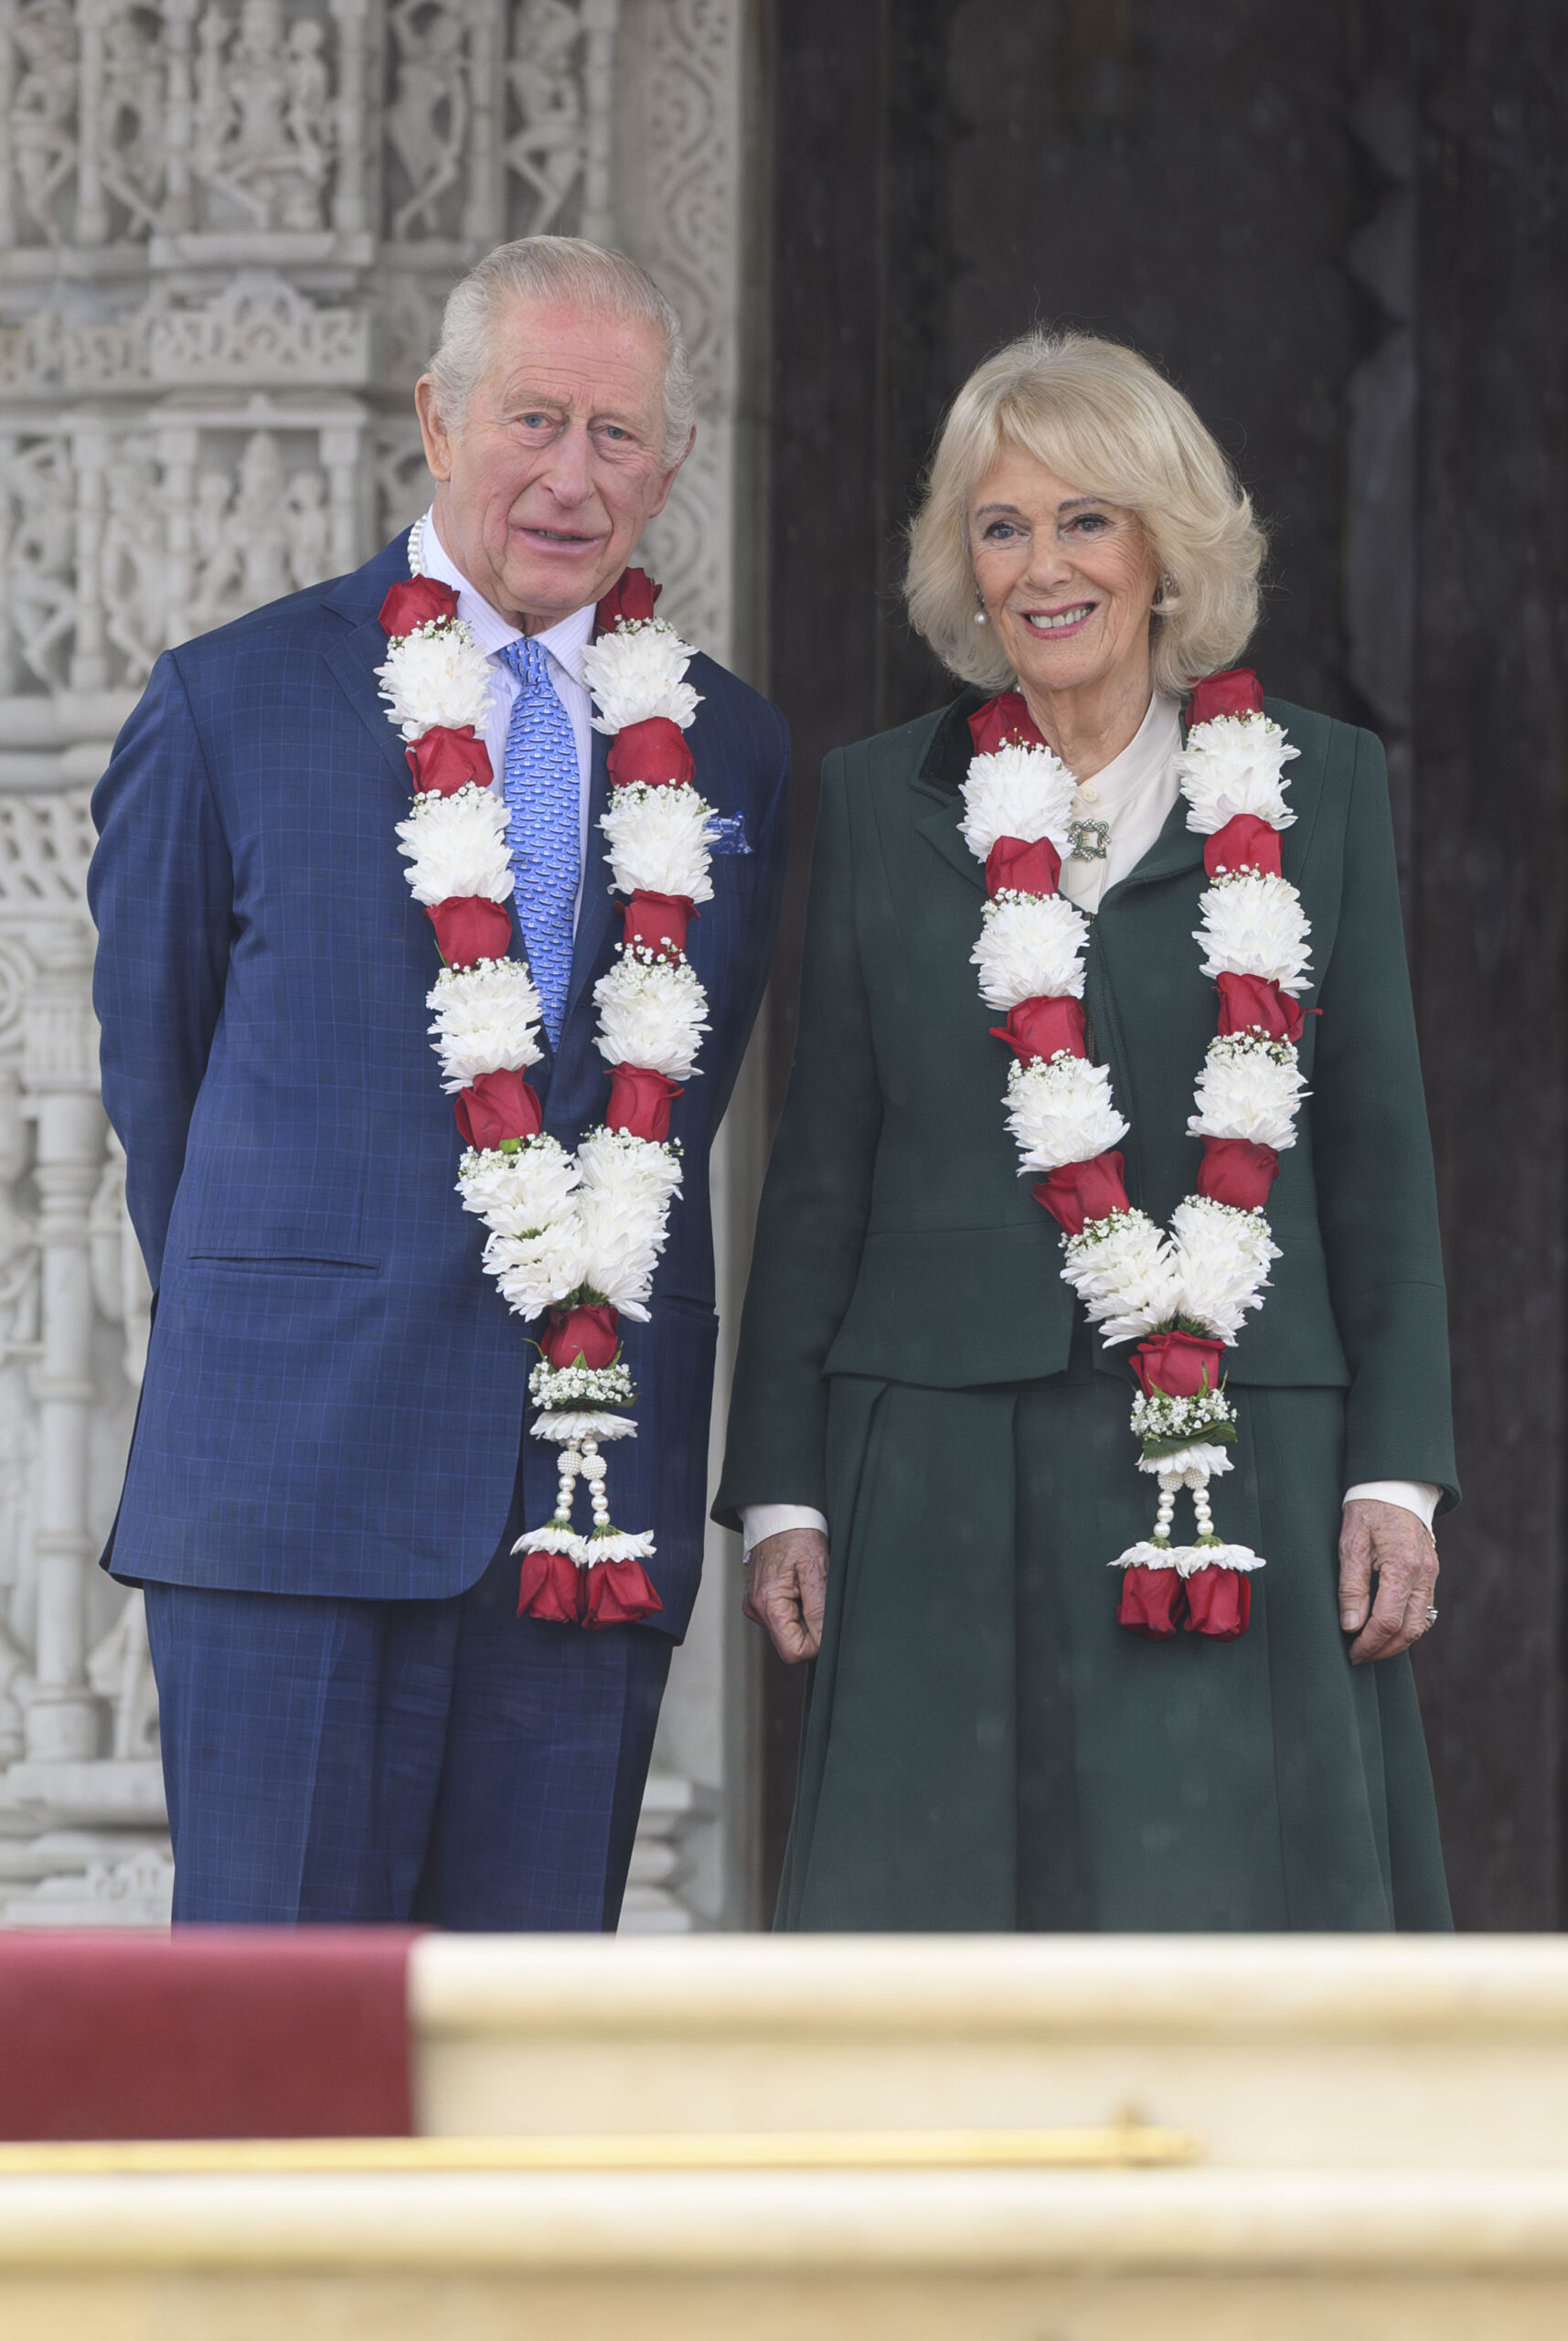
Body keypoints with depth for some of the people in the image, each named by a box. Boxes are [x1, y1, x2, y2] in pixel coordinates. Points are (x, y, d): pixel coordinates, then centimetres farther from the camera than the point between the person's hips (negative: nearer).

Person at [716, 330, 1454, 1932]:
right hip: (953, 1481, 0)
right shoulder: (884, 804, 10)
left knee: (1239, 1926, -3)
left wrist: (1397, 1474, 0)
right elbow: (821, 1169, 10)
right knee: (942, 1924, -2)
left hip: (1245, 1475, 0)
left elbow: (1379, 1156, 8)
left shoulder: (1316, 792, 8)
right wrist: (781, 1490, 3)